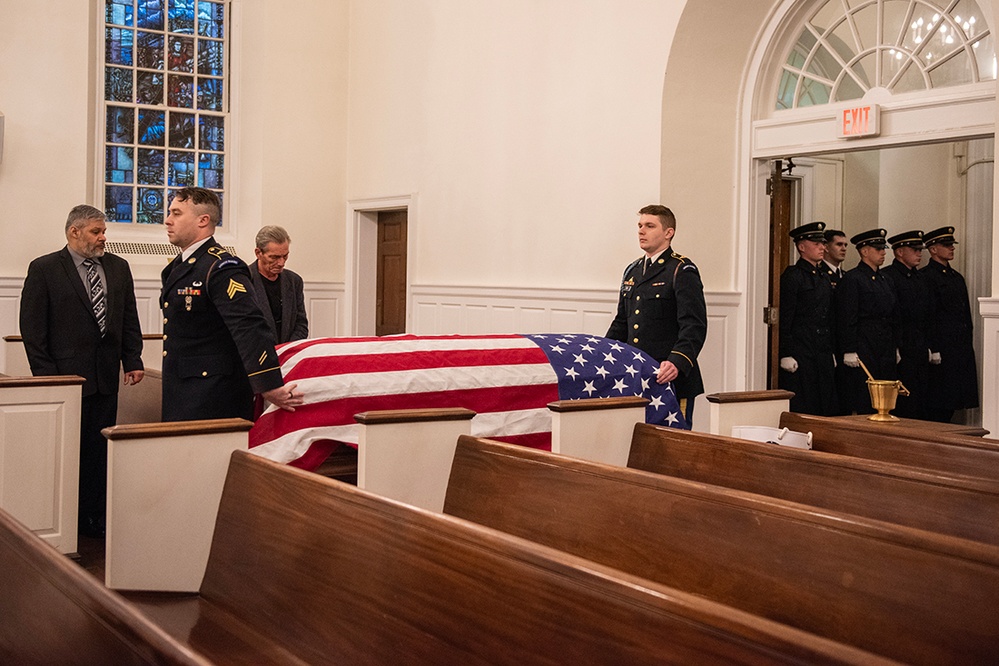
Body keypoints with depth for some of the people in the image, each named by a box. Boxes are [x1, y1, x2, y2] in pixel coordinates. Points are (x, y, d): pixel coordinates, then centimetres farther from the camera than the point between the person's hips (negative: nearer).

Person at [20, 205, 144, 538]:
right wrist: (44, 373, -10)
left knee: (99, 449, 6)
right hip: (66, 375, -4)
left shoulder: (118, 267, 10)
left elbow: (129, 319, 13)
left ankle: (94, 517, 15)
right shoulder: (44, 269, -3)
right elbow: (32, 327, -5)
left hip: (106, 376, 4)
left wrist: (133, 360, 4)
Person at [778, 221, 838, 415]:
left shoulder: (824, 278, 17)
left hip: (823, 356, 8)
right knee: (800, 412, -5)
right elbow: (784, 320, -11)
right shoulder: (792, 276, -7)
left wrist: (832, 352, 16)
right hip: (800, 356, -8)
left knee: (826, 410, 8)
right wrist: (786, 355, -16)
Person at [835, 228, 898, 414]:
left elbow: (892, 315, 21)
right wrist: (849, 351, -17)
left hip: (886, 349, 8)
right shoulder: (852, 278, -7)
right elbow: (846, 319, -13)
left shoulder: (883, 278, 17)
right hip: (863, 347, -8)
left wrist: (895, 347, 15)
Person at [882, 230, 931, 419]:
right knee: (904, 404, -5)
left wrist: (928, 346, 13)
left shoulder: (921, 277, 18)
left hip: (921, 353, 7)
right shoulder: (887, 276, -7)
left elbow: (927, 316, 20)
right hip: (901, 353, -7)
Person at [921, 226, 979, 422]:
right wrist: (934, 350, -18)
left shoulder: (957, 277, 19)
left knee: (952, 401, 10)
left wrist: (969, 345, 15)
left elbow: (966, 314, 22)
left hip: (962, 348, 8)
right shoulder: (926, 277, -8)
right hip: (942, 350, -8)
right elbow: (928, 316, -14)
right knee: (938, 402, -5)